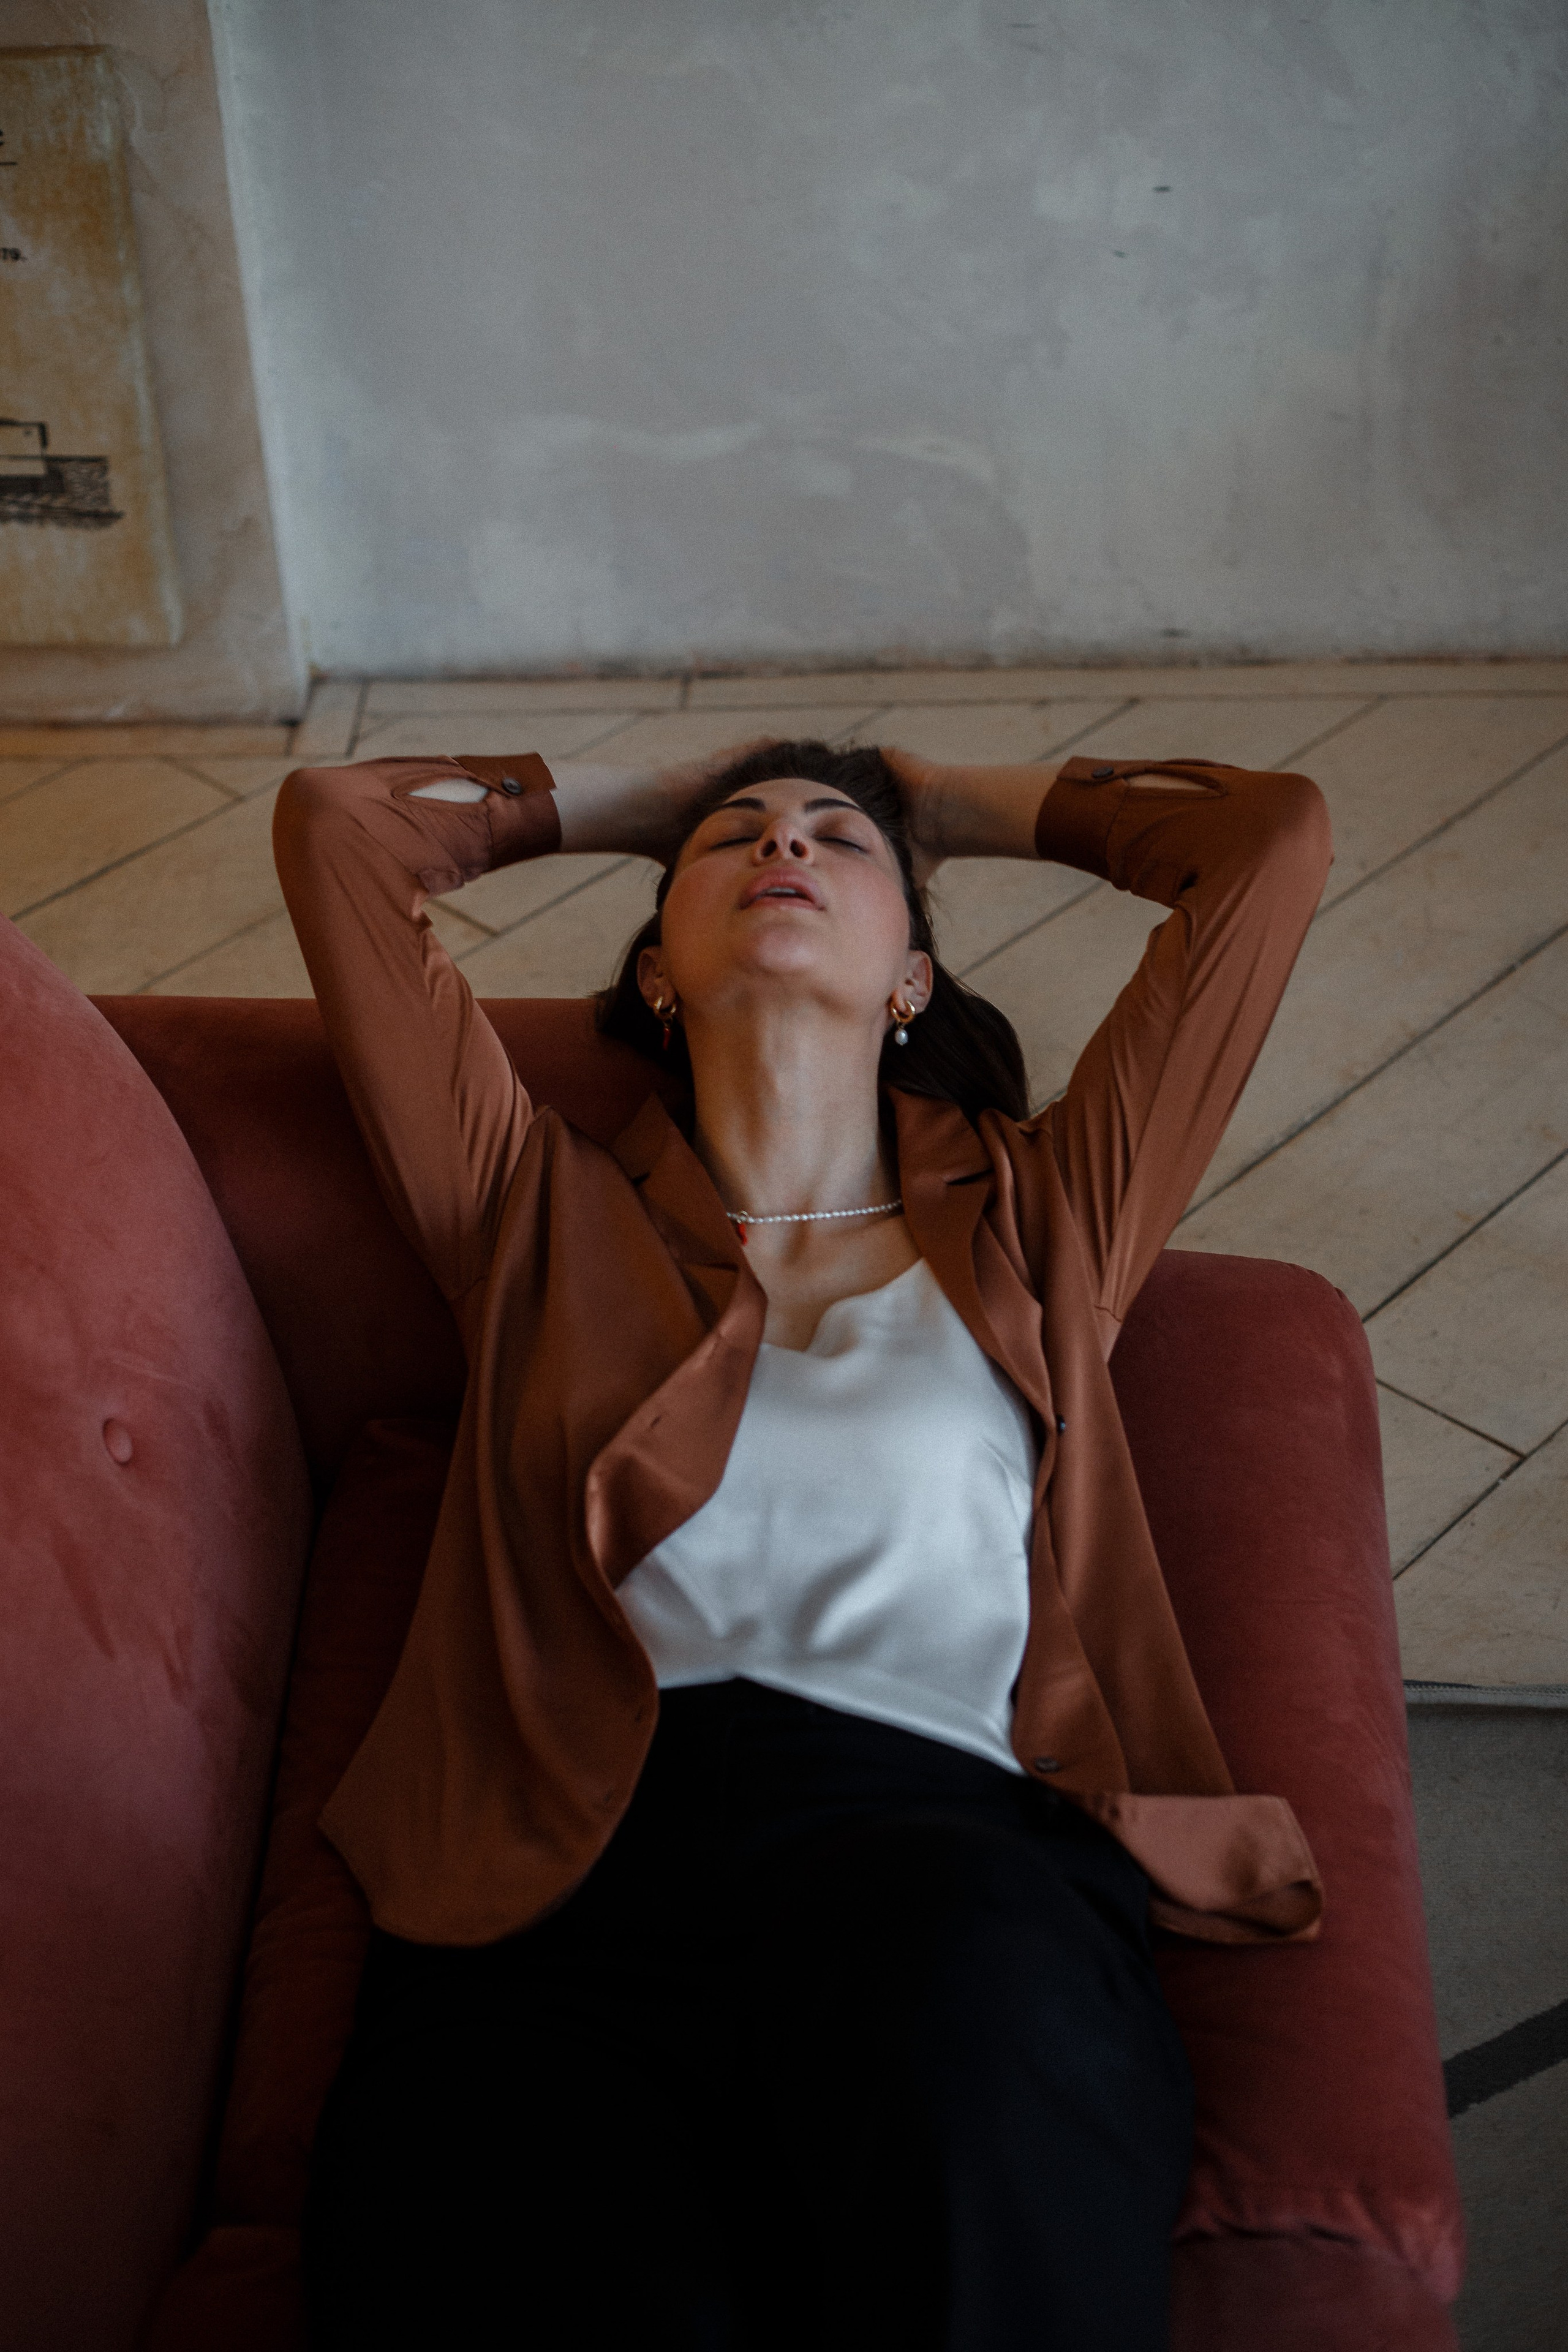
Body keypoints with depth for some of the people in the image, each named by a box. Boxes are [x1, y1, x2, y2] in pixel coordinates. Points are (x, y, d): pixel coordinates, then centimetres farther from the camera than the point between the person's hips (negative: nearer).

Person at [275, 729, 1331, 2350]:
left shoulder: (1036, 1222, 27)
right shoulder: (545, 1214, 27)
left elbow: (1276, 830, 29)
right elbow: (333, 818, 29)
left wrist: (953, 803, 42)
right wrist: (639, 800, 42)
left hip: (958, 1865, 2)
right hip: (568, 1874, -1)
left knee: (951, 1961, -38)